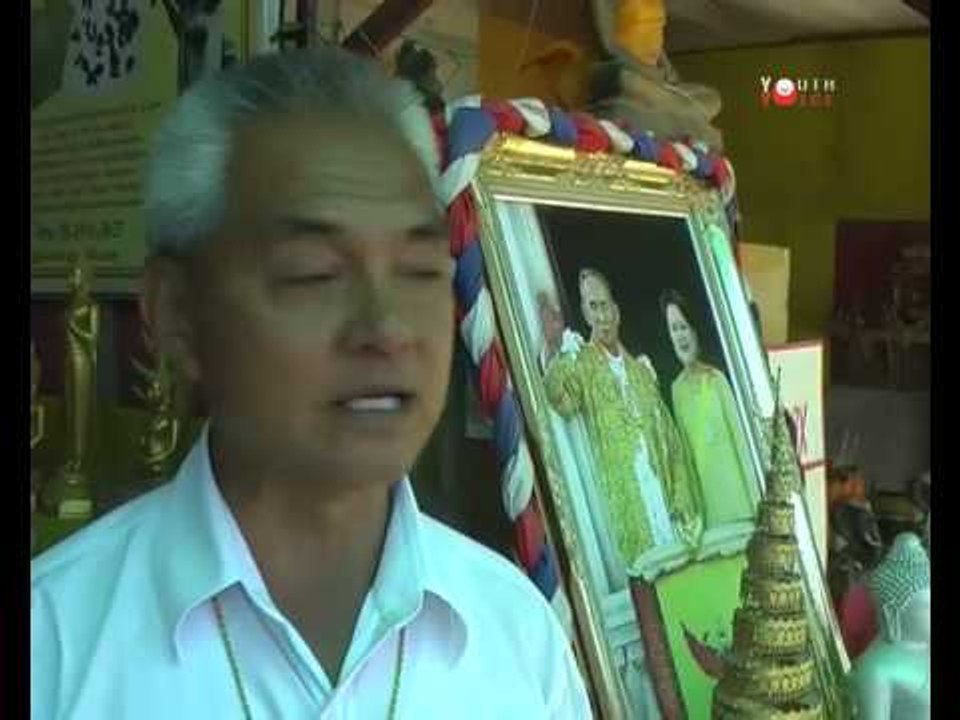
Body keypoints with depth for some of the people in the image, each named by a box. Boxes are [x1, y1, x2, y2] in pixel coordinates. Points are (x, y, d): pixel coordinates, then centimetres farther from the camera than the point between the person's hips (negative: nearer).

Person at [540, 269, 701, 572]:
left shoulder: (640, 369, 14)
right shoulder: (580, 363, 0)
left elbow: (669, 437, 13)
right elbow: (562, 402, -23)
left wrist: (682, 499, 5)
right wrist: (553, 350, -34)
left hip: (662, 486, 5)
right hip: (624, 492, -5)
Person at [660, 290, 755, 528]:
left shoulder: (716, 379, -9)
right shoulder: (676, 388, 2)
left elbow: (738, 436, -6)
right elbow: (685, 443, 9)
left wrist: (753, 494, -6)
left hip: (731, 479, -3)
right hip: (705, 484, 3)